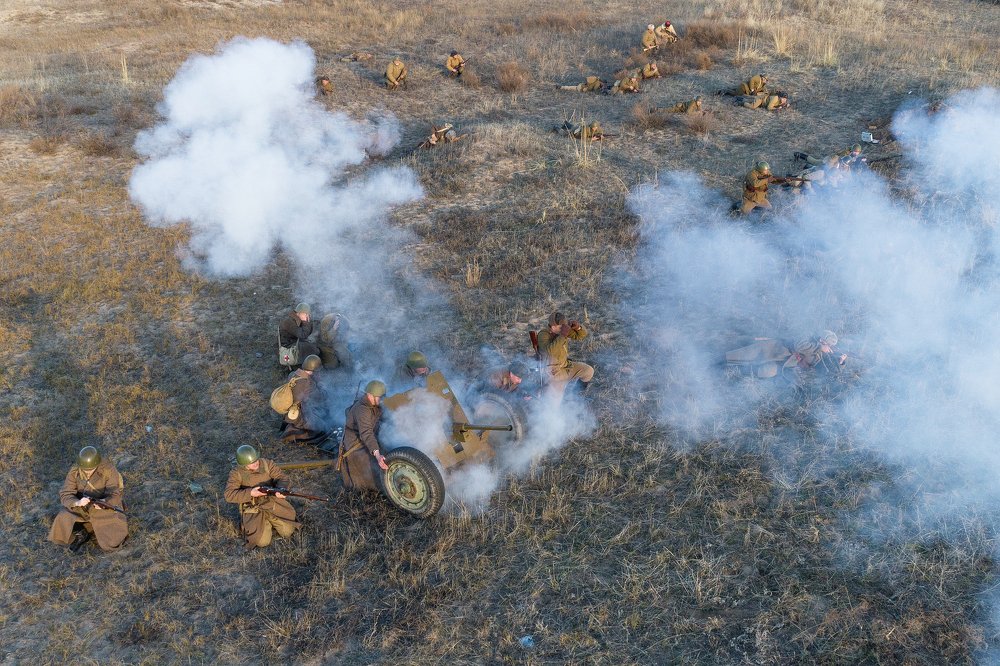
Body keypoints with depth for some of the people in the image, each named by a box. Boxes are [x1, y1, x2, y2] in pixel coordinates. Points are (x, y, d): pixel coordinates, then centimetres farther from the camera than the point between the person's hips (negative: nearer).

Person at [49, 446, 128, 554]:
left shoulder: (108, 469, -22)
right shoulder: (74, 472, -13)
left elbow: (115, 494, -24)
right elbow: (65, 495, -16)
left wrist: (104, 502, -46)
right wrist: (77, 503, -38)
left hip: (106, 508, -2)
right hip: (82, 508, 2)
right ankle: (81, 534, 6)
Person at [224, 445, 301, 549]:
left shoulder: (267, 464, -5)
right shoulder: (237, 473, -11)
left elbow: (282, 478, -8)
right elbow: (229, 495, -17)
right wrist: (250, 493, -28)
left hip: (273, 504, 2)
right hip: (253, 510, -2)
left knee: (288, 532, -7)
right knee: (262, 541, -17)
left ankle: (271, 522, 21)